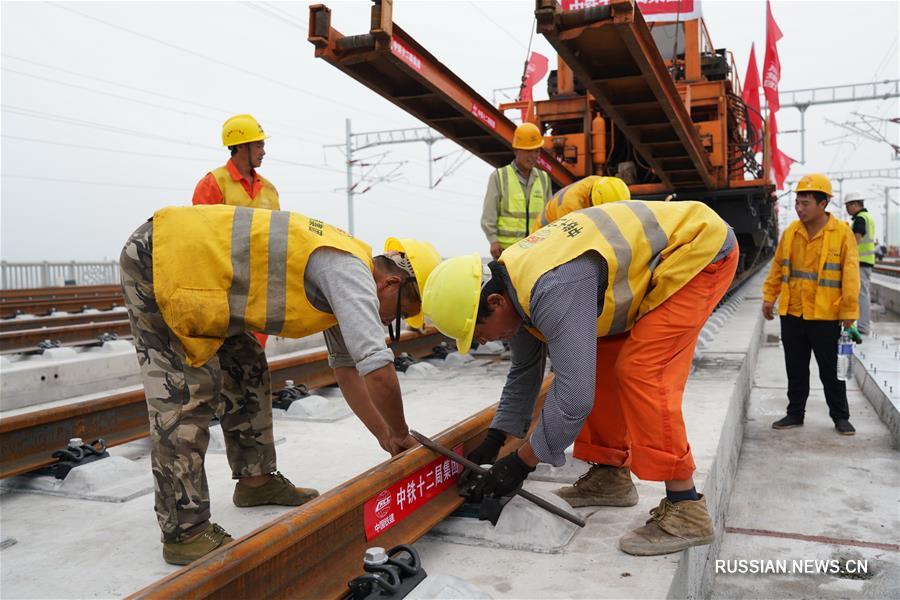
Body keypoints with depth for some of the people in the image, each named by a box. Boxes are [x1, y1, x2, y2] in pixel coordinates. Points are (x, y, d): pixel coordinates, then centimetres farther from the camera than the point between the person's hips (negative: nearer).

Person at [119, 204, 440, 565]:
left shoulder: (340, 269, 10)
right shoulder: (351, 269, -20)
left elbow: (347, 368, 18)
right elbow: (378, 370, -27)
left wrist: (385, 436, 16)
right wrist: (400, 435, -8)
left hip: (187, 251, 10)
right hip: (157, 261, -10)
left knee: (246, 372, 13)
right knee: (186, 395, -11)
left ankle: (255, 479, 26)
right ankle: (184, 533, -3)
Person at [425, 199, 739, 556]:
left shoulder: (553, 289, -35)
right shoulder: (511, 279, -3)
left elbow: (574, 397, -34)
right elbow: (524, 370, 11)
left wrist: (521, 462, -20)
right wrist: (494, 439, 11)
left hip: (700, 249, -9)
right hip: (653, 259, 9)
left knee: (643, 373, -18)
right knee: (600, 364, 7)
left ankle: (685, 511, -11)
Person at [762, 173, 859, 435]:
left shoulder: (842, 232, -7)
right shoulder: (790, 232, 5)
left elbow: (850, 275, -8)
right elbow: (778, 267, 13)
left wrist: (849, 312, -10)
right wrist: (769, 297, 9)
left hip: (826, 316, -4)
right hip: (792, 314, 4)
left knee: (831, 370, 7)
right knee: (795, 369, 13)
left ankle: (841, 417, 23)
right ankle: (795, 413, 26)